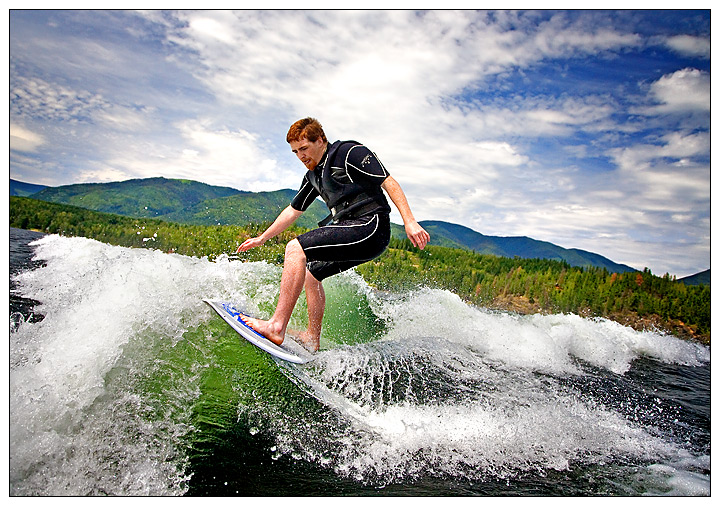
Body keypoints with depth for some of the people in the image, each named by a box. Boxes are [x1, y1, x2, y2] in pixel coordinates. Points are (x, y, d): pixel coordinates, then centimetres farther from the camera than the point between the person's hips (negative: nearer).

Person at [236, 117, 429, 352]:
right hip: (352, 231, 10)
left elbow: (389, 182, -10)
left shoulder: (350, 152, -4)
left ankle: (277, 326, -19)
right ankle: (312, 339, 27)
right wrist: (261, 239, 29)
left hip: (370, 227, -10)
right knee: (310, 273, 19)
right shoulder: (313, 175, 20)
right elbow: (293, 211, 29)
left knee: (296, 249, -18)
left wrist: (410, 222, -20)